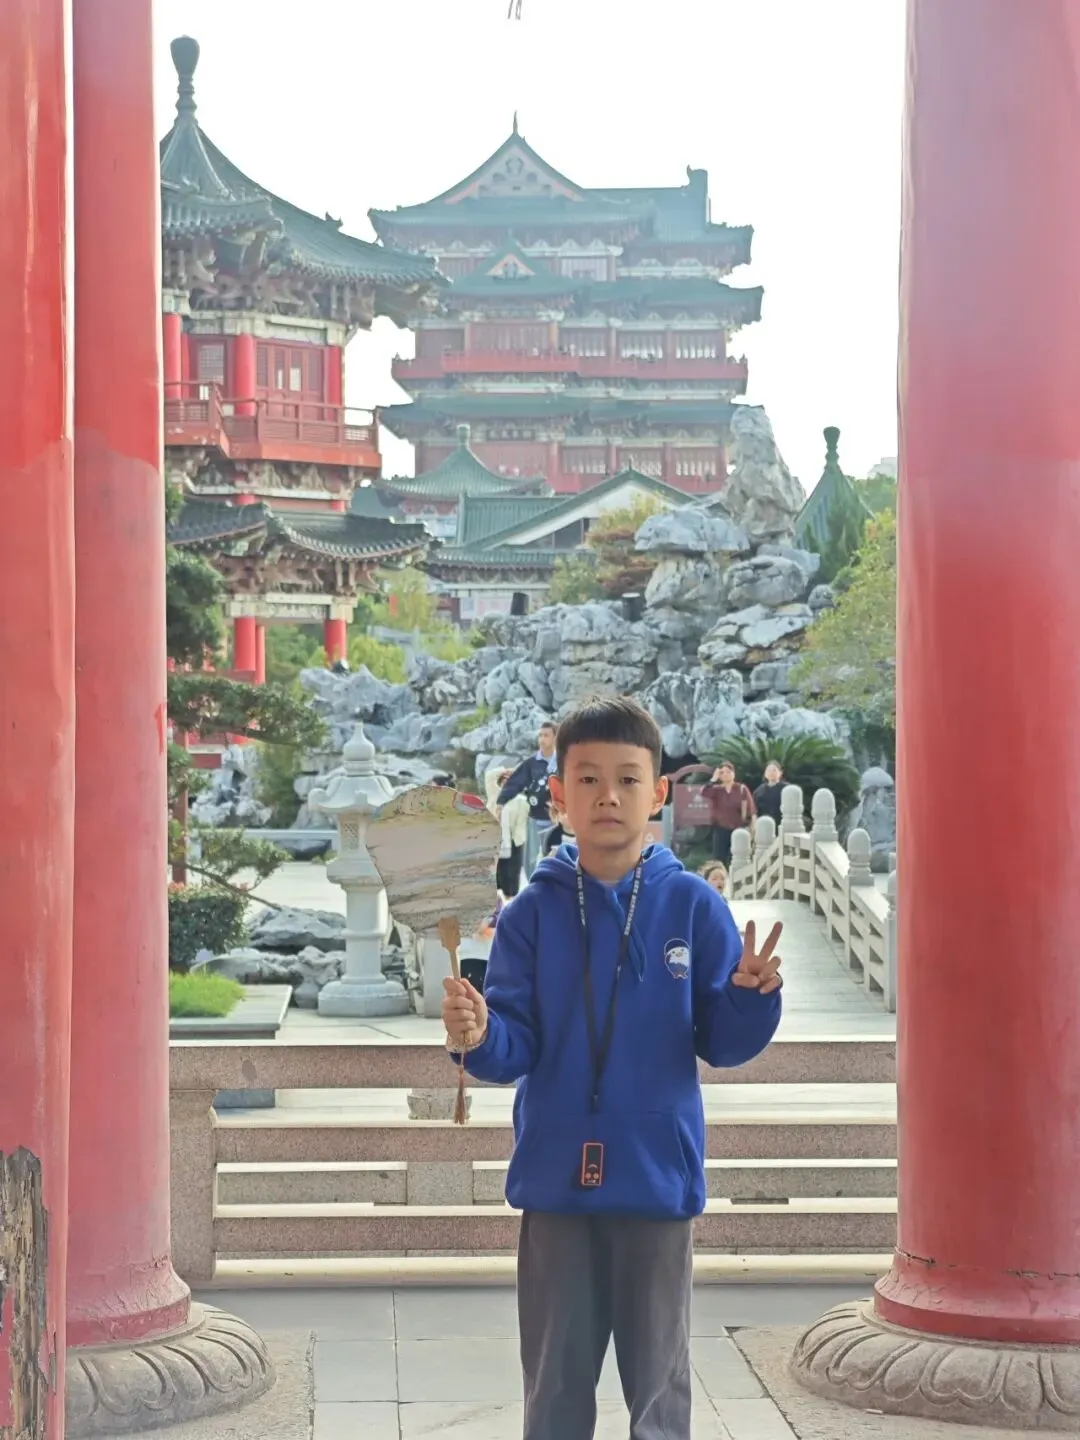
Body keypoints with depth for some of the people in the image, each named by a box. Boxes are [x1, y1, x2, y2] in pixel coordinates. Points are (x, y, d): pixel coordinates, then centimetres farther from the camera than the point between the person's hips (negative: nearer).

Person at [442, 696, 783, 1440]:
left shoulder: (693, 907, -4)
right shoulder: (532, 914, -2)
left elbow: (722, 1043, -3)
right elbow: (518, 1044, -5)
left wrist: (753, 996, -23)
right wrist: (479, 1037, -26)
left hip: (658, 1177, -1)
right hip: (556, 1177, 1)